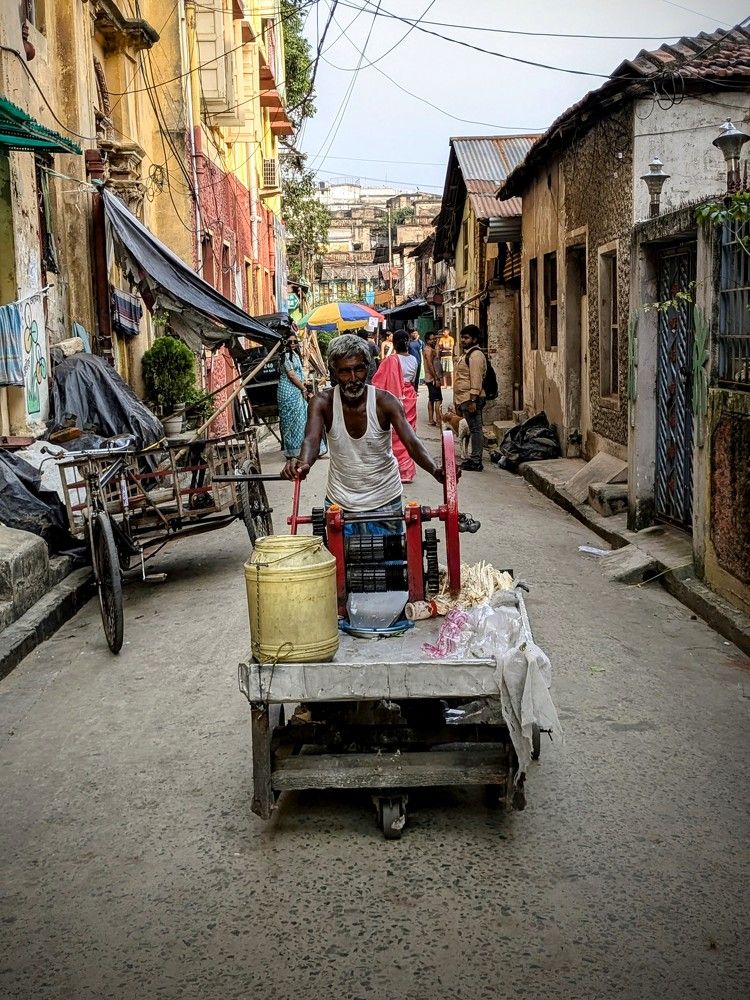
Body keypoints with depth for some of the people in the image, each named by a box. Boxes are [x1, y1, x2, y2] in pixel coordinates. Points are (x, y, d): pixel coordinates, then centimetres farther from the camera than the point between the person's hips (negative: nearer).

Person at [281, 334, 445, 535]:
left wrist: (436, 470, -47)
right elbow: (311, 439, -29)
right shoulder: (323, 402, -13)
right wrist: (303, 464, -53)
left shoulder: (384, 401, -15)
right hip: (339, 501, 1)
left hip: (384, 501, -1)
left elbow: (411, 442, -26)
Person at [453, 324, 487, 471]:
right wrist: (458, 401, 22)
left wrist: (473, 401, -25)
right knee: (473, 429, 13)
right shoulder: (467, 354, 19)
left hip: (471, 399, -10)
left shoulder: (475, 355, -14)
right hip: (464, 399, 10)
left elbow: (476, 379, -21)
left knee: (475, 429, -6)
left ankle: (476, 462, -5)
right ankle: (474, 459, 18)